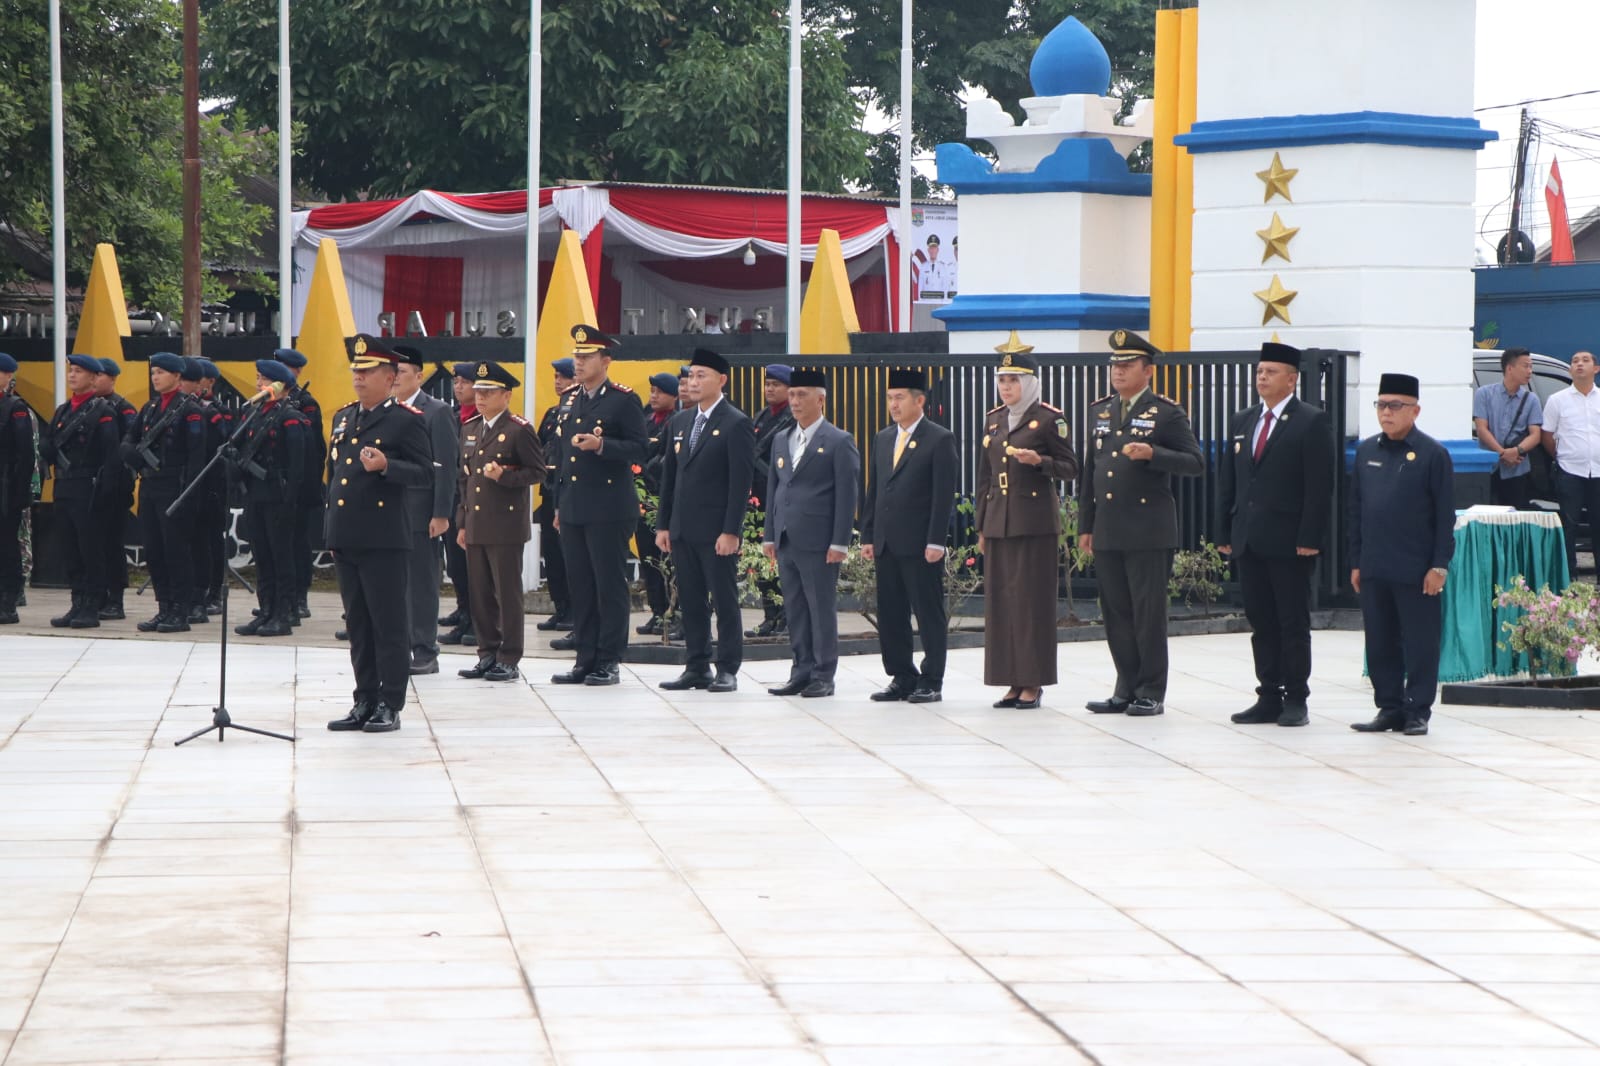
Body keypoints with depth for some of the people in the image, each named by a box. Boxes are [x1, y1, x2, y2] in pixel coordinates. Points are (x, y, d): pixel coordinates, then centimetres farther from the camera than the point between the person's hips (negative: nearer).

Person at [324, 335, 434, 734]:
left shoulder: (407, 420, -4)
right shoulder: (343, 418, 17)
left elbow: (425, 475, -10)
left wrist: (386, 466, -26)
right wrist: (332, 528, 21)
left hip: (385, 540, -7)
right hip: (346, 537, 7)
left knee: (389, 624, -3)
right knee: (358, 625, 10)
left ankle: (390, 705, 1)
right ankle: (365, 702, 15)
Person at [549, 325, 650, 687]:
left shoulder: (624, 400, -4)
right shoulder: (568, 400, 16)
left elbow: (639, 449, -9)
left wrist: (601, 445, -23)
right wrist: (558, 505, 19)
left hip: (609, 510, -6)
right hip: (573, 508, 6)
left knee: (610, 585, -3)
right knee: (580, 586, 7)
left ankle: (609, 661, 2)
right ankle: (586, 658, 12)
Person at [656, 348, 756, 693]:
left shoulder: (736, 424, -6)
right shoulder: (679, 422, 15)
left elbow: (740, 482, -11)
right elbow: (669, 476, 17)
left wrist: (731, 531, -16)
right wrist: (663, 525, 11)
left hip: (716, 531, -7)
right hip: (683, 530, 7)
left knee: (725, 600, -1)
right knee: (690, 601, 9)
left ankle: (728, 670, 4)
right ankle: (697, 667, 14)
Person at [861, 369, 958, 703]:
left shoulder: (940, 440, -5)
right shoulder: (883, 439, 15)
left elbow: (944, 495, -9)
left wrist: (936, 542, -15)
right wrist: (868, 536, 11)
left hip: (921, 546, -7)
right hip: (886, 544, 7)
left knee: (929, 614, -1)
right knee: (890, 615, 8)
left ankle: (931, 682, 5)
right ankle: (902, 678, 16)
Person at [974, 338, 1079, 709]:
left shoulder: (1049, 419, -3)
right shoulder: (993, 420, 15)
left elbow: (1070, 469, -2)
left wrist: (1039, 461, -20)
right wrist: (981, 528, 15)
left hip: (1036, 522, -6)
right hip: (999, 522, 6)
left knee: (1033, 600, -5)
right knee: (1000, 601, 4)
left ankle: (1033, 682, 1)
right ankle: (1013, 682, 10)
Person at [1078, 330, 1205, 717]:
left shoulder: (1166, 413, -1)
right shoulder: (1099, 411, 16)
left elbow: (1196, 463, -5)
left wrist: (1153, 454, -19)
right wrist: (1085, 525, 14)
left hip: (1148, 531, -6)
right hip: (1107, 532, 6)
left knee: (1149, 613, -3)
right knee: (1115, 613, 7)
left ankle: (1151, 692, 3)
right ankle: (1126, 689, 14)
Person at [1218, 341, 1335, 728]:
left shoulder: (1313, 422, -4)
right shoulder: (1241, 421, 15)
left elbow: (1320, 486, -10)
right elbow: (1228, 481, 17)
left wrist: (1309, 539, -16)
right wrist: (1224, 533, 10)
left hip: (1290, 543, -6)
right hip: (1248, 543, 6)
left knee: (1294, 624, 0)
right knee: (1261, 624, 8)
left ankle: (1296, 700, 6)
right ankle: (1269, 697, 12)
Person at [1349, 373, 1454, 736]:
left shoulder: (1432, 454, -4)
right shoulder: (1366, 451, 10)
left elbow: (1445, 515, -4)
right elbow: (1356, 510, 14)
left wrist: (1439, 566, -9)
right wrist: (1356, 562, 10)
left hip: (1416, 570, -5)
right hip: (1374, 569, 5)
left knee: (1420, 644, 1)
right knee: (1379, 643, 8)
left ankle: (1417, 712, 8)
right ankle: (1389, 708, 16)